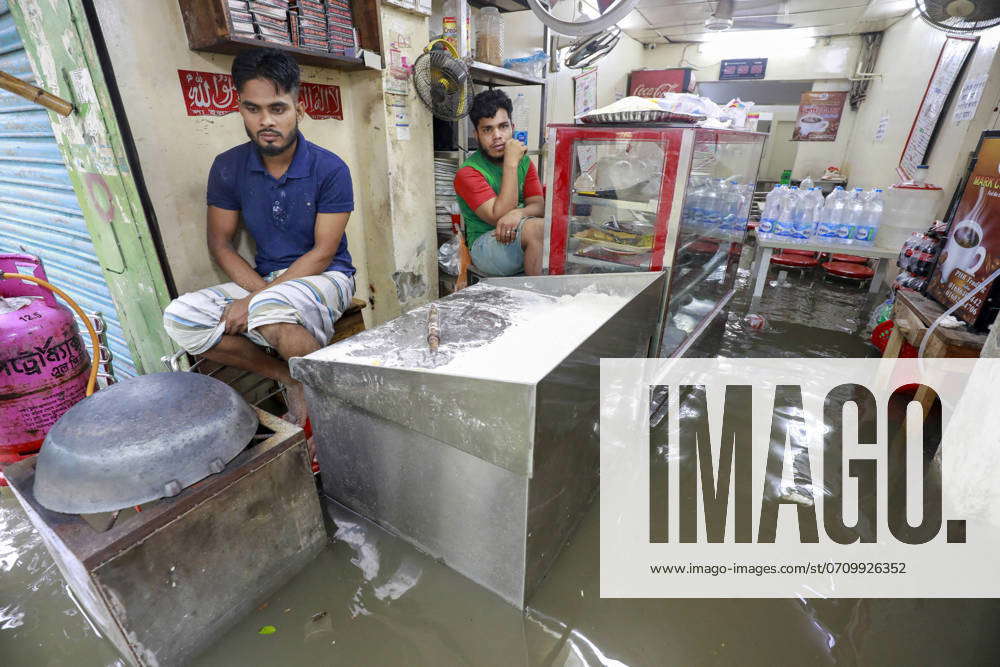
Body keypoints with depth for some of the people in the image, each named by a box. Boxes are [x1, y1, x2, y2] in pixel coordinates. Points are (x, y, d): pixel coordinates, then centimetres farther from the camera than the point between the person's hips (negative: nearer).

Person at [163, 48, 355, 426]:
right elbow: (220, 243, 5)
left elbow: (323, 253, -13)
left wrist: (259, 298, -19)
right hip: (263, 280, 5)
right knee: (180, 317, -16)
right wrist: (259, 291, -14)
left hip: (325, 278, -5)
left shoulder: (329, 169, -11)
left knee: (269, 309, -37)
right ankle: (290, 378, -7)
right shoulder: (229, 167, 2)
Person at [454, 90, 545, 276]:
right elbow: (498, 217, -19)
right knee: (538, 227, -30)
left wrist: (518, 213, -24)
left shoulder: (524, 162, 11)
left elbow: (539, 205, 0)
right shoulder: (467, 173, -9)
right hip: (484, 244, -5)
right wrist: (511, 163, -19)